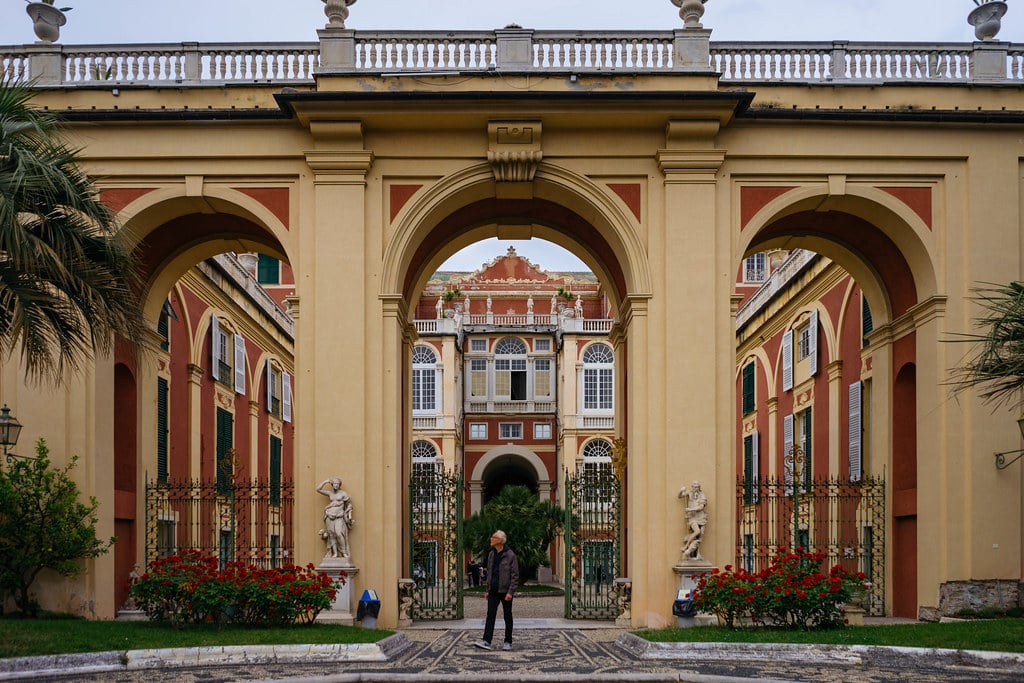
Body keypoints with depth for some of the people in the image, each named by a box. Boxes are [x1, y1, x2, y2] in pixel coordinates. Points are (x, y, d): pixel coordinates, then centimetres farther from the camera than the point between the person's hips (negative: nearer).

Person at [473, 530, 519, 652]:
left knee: (507, 617, 6)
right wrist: (488, 590, 12)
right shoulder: (491, 554, 9)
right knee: (490, 615, -5)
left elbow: (515, 575, -11)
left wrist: (510, 592, -17)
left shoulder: (510, 555, -10)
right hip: (494, 591, 5)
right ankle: (486, 641, -11)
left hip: (505, 591, -5)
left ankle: (508, 642, 14)